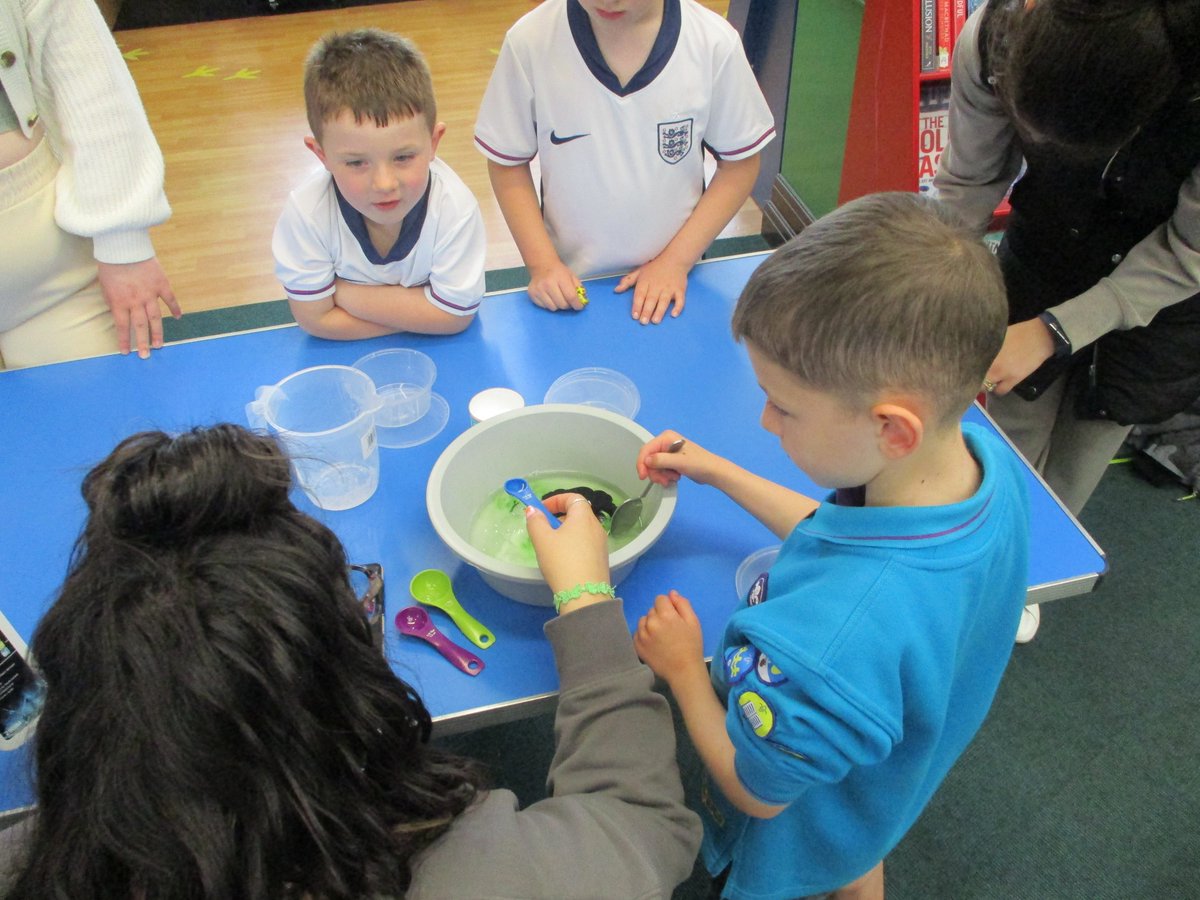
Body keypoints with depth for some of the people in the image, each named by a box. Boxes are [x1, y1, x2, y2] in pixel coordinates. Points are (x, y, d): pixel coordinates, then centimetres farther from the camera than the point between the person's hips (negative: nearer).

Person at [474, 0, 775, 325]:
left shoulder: (715, 43, -16)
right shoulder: (530, 41, -16)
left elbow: (739, 163, -5)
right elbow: (508, 163, -4)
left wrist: (676, 261, -11)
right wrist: (542, 264, -12)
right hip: (570, 282, 0)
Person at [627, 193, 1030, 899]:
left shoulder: (827, 643, -52)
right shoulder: (988, 458, -27)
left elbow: (757, 791, -30)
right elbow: (857, 539, -6)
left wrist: (683, 666, -18)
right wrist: (719, 473, -5)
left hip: (797, 839, -6)